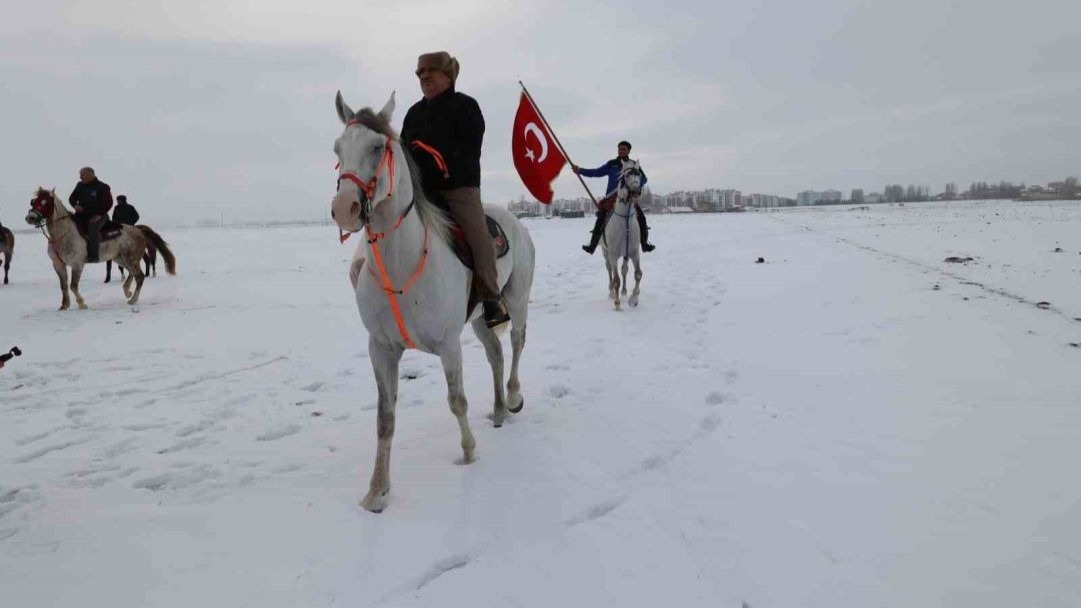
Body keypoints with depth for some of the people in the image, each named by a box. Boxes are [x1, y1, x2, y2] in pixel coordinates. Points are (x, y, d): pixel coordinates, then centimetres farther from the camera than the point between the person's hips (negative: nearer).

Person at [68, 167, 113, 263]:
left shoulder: (102, 187, -5)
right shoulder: (80, 186, 12)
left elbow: (109, 203, -8)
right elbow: (72, 198, 19)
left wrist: (99, 214, -18)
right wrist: (75, 205, -4)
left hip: (97, 215, -6)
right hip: (82, 214, 6)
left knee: (93, 226, -34)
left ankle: (93, 255, -33)